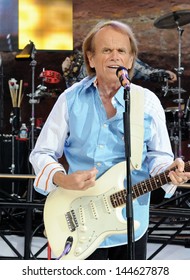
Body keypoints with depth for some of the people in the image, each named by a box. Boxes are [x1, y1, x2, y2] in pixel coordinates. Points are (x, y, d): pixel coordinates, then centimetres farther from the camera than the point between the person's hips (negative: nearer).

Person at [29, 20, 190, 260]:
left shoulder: (148, 102, -3)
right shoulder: (70, 99, -3)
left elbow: (158, 154, 4)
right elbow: (41, 153, 0)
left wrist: (169, 170, -20)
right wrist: (62, 179, -20)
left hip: (130, 223, 1)